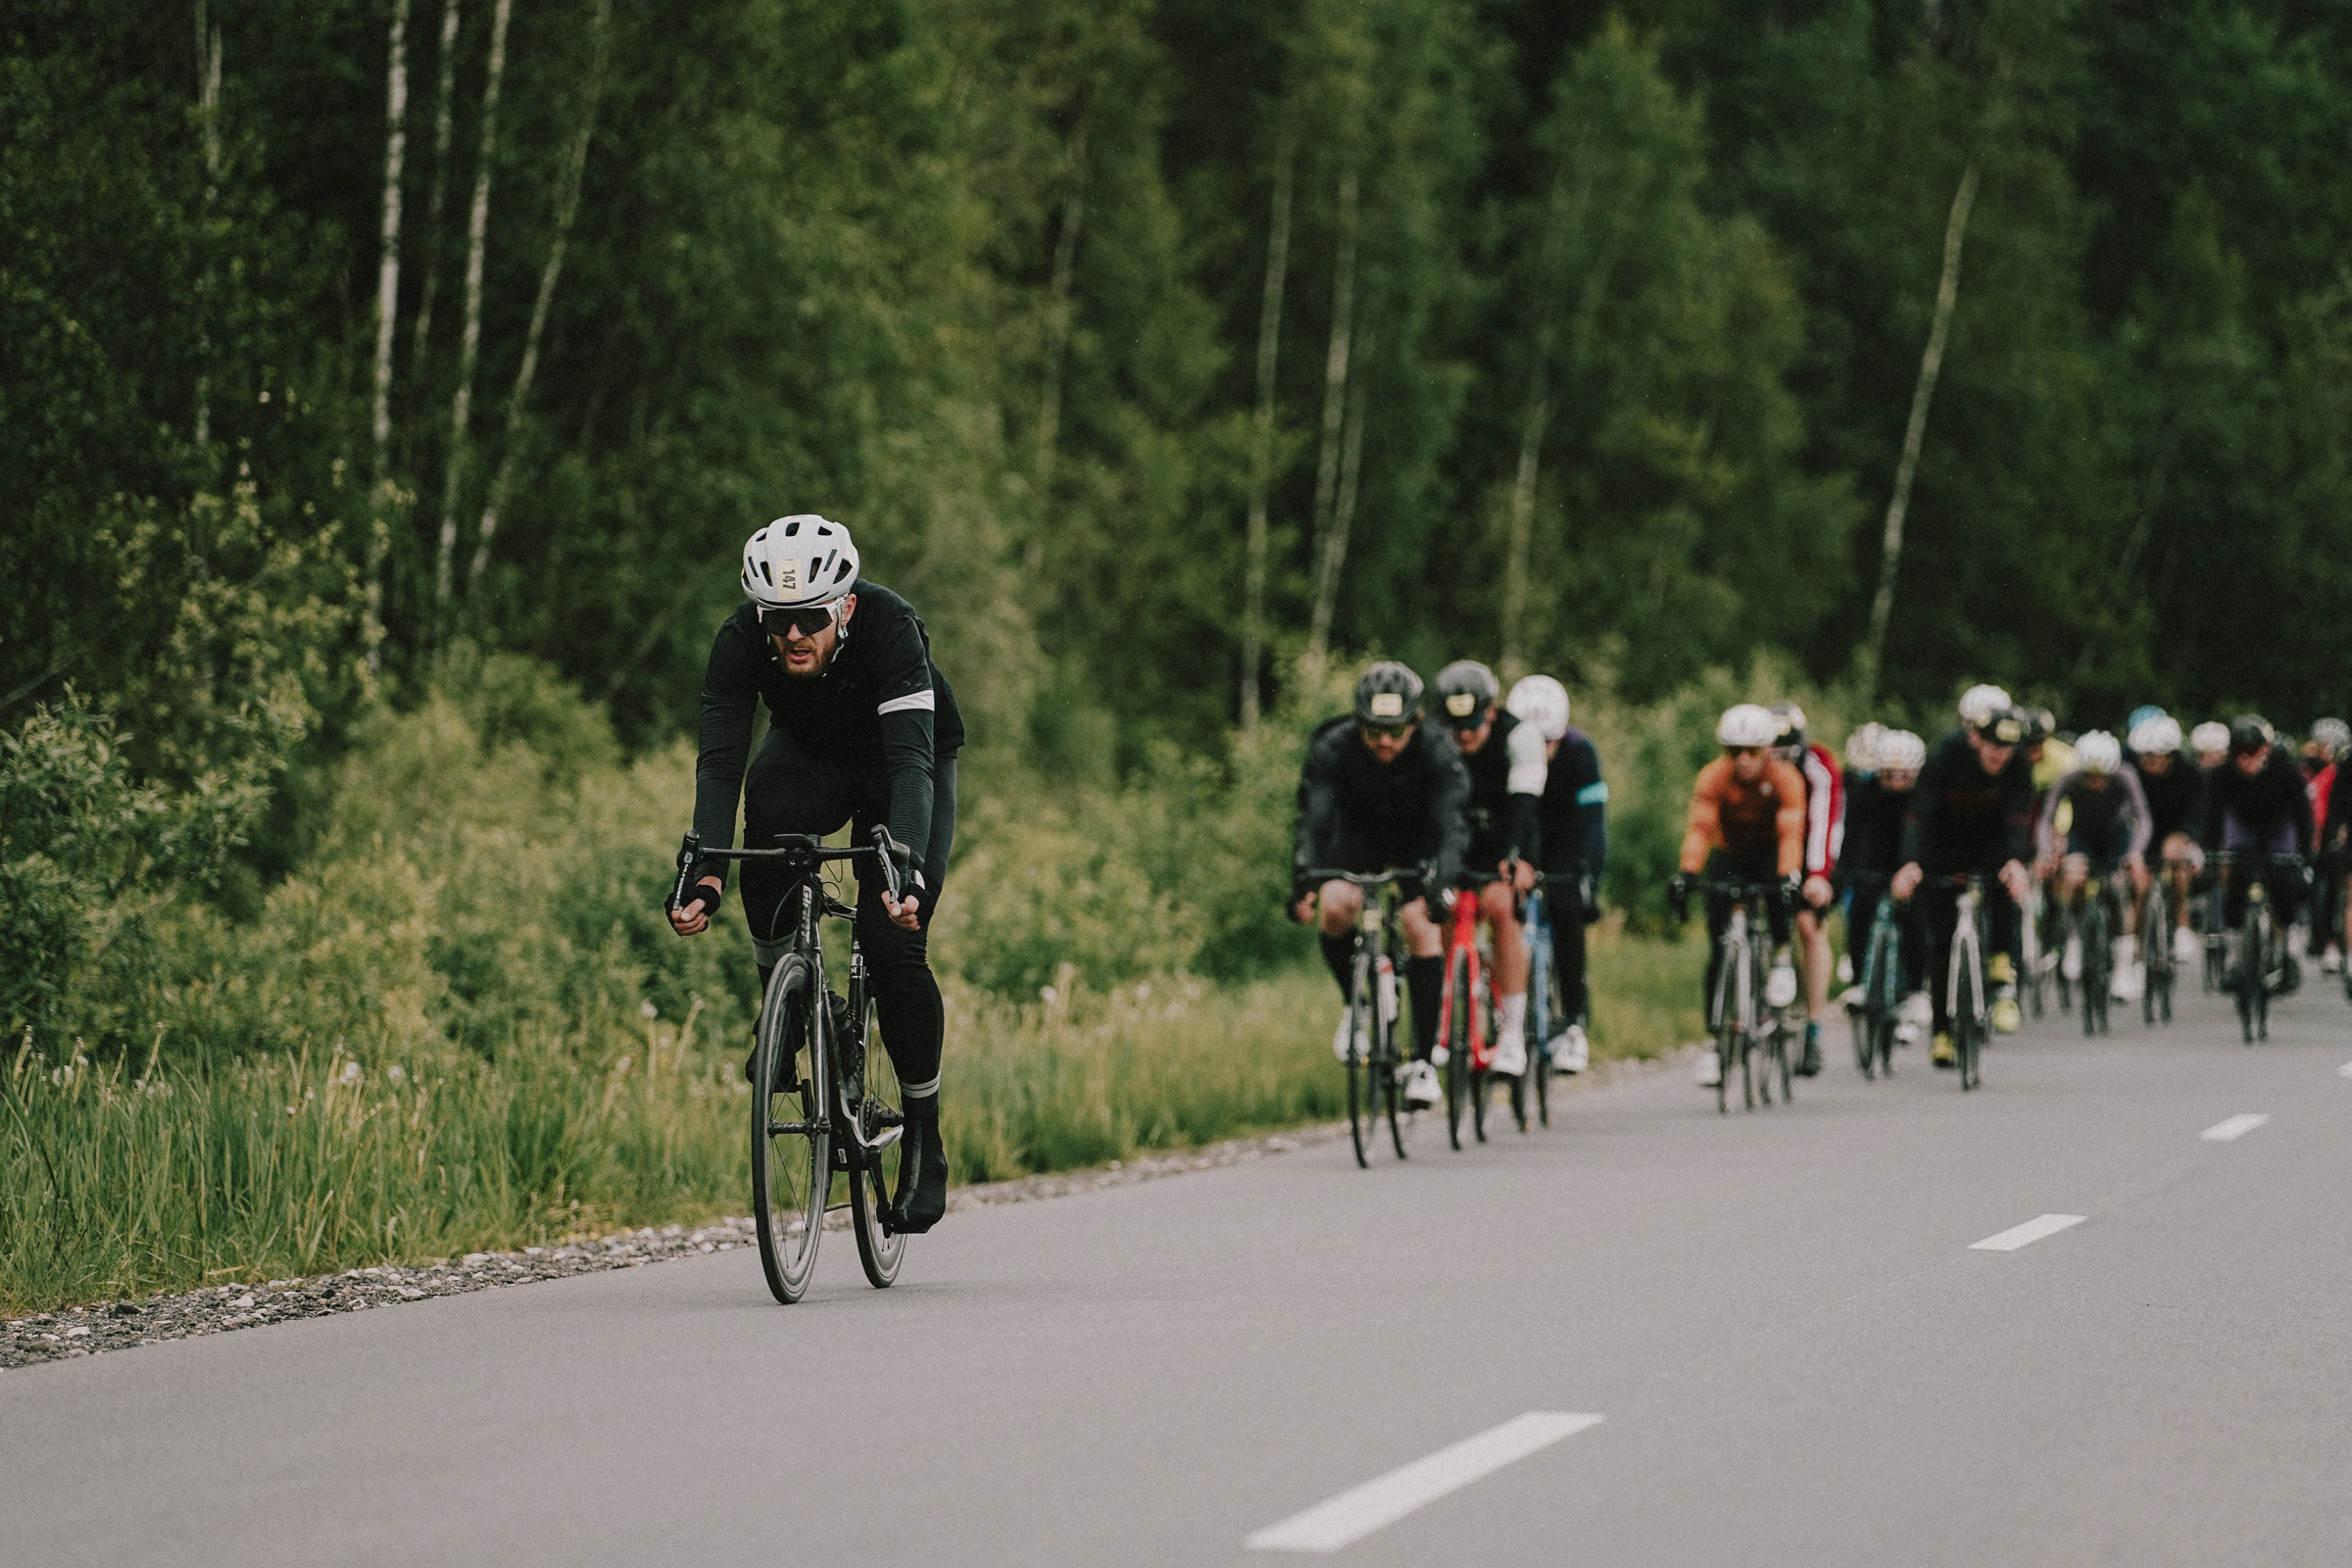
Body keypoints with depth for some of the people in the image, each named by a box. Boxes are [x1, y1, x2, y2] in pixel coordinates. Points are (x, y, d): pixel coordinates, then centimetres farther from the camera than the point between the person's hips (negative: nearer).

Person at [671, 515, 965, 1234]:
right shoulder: (740, 641, -29)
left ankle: (925, 1142, -2)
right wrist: (705, 876, -48)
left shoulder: (890, 628, -36)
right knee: (768, 812, -34)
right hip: (809, 756, 2)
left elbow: (911, 761, -44)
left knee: (892, 940, -18)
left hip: (903, 762, -2)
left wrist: (905, 868, -59)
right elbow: (719, 763, -34)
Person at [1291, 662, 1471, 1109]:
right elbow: (1313, 820, -35)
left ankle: (1423, 1060, -14)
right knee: (1335, 905, -27)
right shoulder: (1332, 748, -29)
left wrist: (1438, 886, -55)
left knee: (1421, 925, -21)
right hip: (1357, 836, 1)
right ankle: (1353, 1001, 0)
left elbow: (1450, 826, -38)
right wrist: (1302, 883, -51)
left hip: (1419, 841, -1)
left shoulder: (1438, 751, -31)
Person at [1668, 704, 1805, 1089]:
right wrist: (1686, 875, -49)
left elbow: (1790, 834, -33)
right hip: (1728, 858, 1)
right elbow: (1700, 829, -33)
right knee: (1720, 951, -10)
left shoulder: (1785, 779, -23)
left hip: (1769, 857, -1)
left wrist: (1788, 877, -51)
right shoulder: (1713, 778, -22)